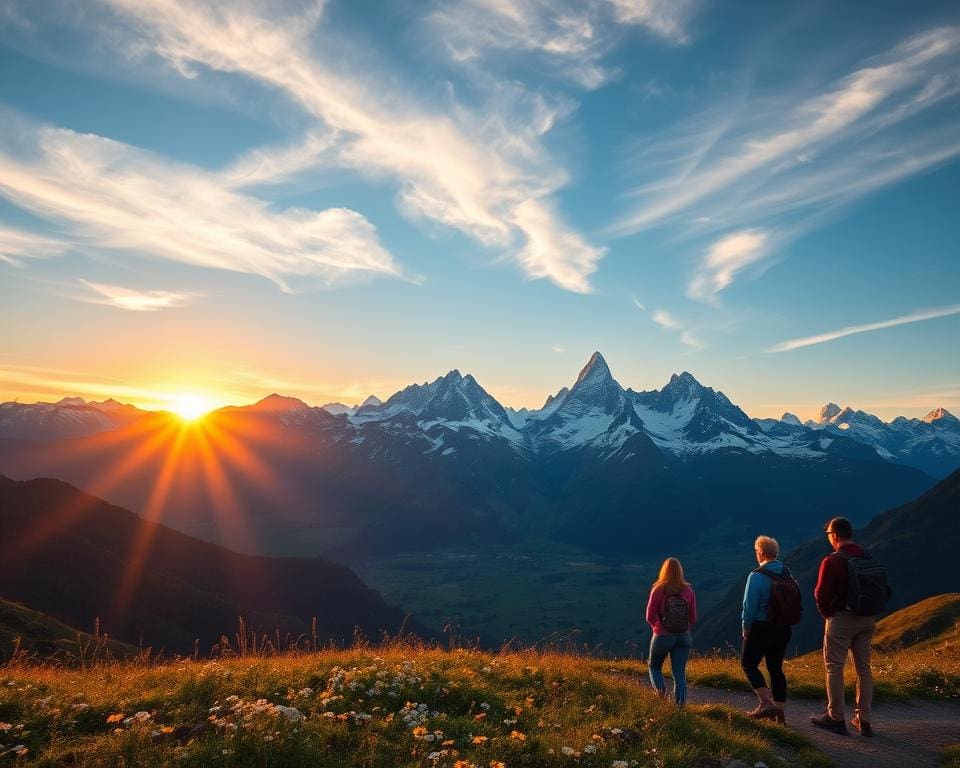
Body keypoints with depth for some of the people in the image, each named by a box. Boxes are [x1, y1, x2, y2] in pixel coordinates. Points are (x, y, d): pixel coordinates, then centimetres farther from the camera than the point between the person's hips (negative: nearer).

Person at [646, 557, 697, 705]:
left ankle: (660, 690, -4)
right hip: (684, 636, 2)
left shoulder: (658, 590, -12)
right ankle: (680, 705, 0)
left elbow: (650, 616, -8)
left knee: (654, 666, 19)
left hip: (662, 636, -2)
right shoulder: (688, 590, -3)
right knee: (680, 673, 9)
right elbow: (693, 618, 0)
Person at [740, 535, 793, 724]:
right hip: (783, 628, 7)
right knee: (775, 667, 15)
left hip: (761, 627, -7)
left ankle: (765, 703, -2)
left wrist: (746, 626, -2)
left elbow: (749, 604, -16)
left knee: (748, 663, 7)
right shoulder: (787, 574, 4)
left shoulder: (757, 576, -16)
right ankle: (779, 711, 18)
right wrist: (784, 621, 12)